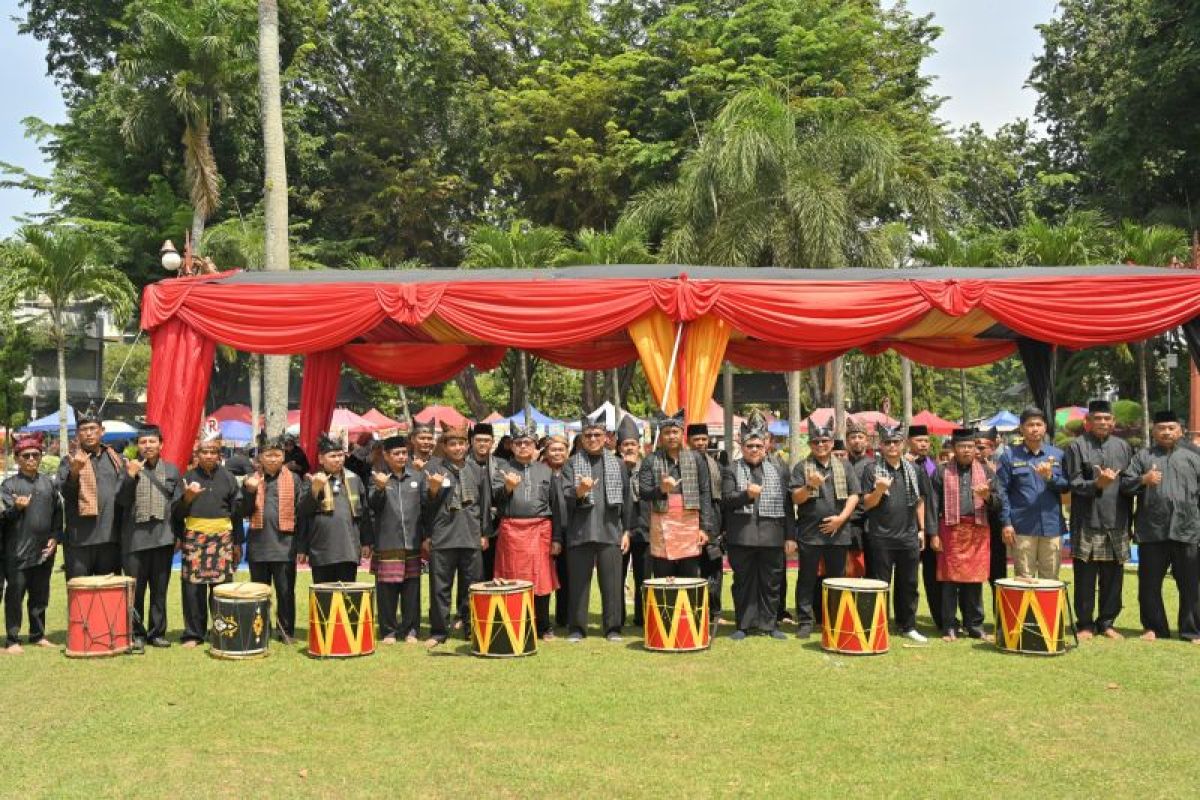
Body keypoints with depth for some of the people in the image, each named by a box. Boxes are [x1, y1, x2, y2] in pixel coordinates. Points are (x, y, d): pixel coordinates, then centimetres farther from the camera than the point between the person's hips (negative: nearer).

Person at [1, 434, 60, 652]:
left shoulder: (48, 483, 11)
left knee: (40, 597, 11)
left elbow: (58, 513, 13)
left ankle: (38, 635, 22)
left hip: (44, 551, 4)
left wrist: (55, 537, 3)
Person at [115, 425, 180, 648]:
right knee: (135, 589, -1)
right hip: (135, 538, -2)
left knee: (160, 589, 7)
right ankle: (137, 633, 10)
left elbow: (179, 504, 11)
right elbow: (121, 501, -4)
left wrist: (177, 534, 4)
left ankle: (157, 632, 15)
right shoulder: (128, 468, 4)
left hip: (163, 538, 2)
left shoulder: (172, 470, 11)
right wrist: (130, 477, -16)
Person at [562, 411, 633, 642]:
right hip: (580, 532, -1)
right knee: (578, 581, 3)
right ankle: (577, 627, 13)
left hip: (610, 531, 1)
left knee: (612, 582, 2)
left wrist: (626, 531, 7)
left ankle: (613, 627, 12)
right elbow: (565, 497, -5)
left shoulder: (617, 464, 10)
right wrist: (579, 491, -26)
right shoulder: (572, 463, 5)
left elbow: (626, 500, 12)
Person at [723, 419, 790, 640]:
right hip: (741, 537, -2)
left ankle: (769, 624, 17)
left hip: (772, 536, 2)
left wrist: (790, 536, 6)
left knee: (771, 582, 6)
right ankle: (743, 625, 14)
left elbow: (788, 505, 11)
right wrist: (746, 494, -21)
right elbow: (726, 500, -3)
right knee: (743, 581, 5)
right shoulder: (731, 470, 6)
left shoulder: (779, 470, 12)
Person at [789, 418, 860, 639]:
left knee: (837, 578, 8)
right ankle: (805, 622, 8)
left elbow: (854, 496, 6)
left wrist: (841, 518, -8)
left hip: (838, 533, 2)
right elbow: (796, 499, -3)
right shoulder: (801, 468, 3)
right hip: (809, 533, -2)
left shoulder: (844, 467, 10)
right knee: (807, 579, 2)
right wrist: (810, 485, -22)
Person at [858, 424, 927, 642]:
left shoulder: (914, 469, 10)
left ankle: (908, 626, 23)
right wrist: (879, 491, -23)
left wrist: (921, 529, 12)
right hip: (881, 538, -4)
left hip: (909, 536, 4)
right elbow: (866, 505, -5)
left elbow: (920, 501, 17)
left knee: (908, 584, 11)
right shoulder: (871, 469, -3)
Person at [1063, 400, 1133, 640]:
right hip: (1087, 523, -3)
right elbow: (1073, 483, -4)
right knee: (1085, 576, 1)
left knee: (1113, 576, 7)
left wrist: (1128, 520, 10)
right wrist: (1096, 484, -23)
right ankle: (1085, 624, 11)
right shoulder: (1077, 447, 0)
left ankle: (1107, 622, 19)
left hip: (1117, 523, 3)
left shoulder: (1123, 447, 12)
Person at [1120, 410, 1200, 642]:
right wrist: (1143, 479, -16)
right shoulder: (1142, 456, 10)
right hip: (1152, 531, 0)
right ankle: (1153, 627, 18)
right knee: (1149, 583, 6)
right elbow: (1124, 485, 4)